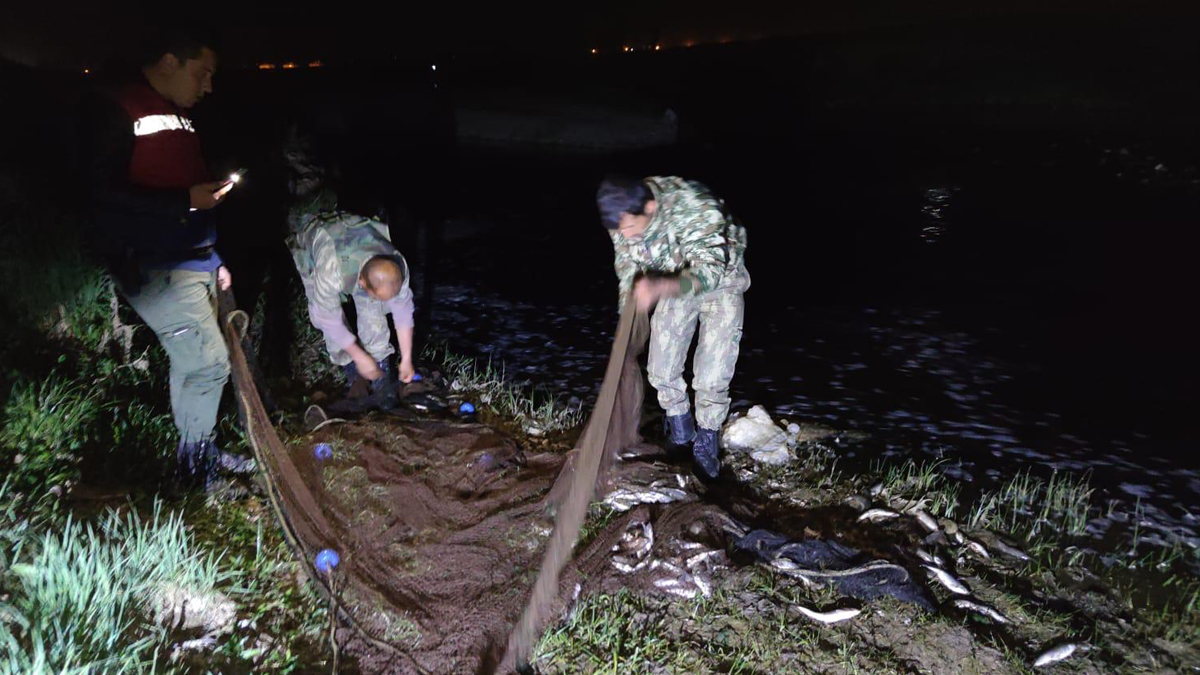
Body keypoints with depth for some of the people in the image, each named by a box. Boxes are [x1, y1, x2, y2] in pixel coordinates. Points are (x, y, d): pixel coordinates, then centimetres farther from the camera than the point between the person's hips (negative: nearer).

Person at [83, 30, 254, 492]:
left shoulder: (179, 118, 18)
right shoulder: (115, 112, -10)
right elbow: (101, 193, -18)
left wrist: (215, 259, 22)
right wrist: (185, 201, -21)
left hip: (195, 262, 9)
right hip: (154, 268, -9)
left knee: (193, 363, 14)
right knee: (207, 364, -12)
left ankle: (202, 451, 26)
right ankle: (194, 476, 2)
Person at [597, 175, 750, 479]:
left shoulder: (696, 207, -38)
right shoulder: (623, 217, -20)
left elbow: (709, 272, -39)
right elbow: (627, 274, -5)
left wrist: (659, 288, -57)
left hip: (718, 278, -4)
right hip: (674, 283, 5)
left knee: (712, 374, -10)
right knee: (661, 369, 2)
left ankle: (706, 443, 12)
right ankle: (680, 429, 27)